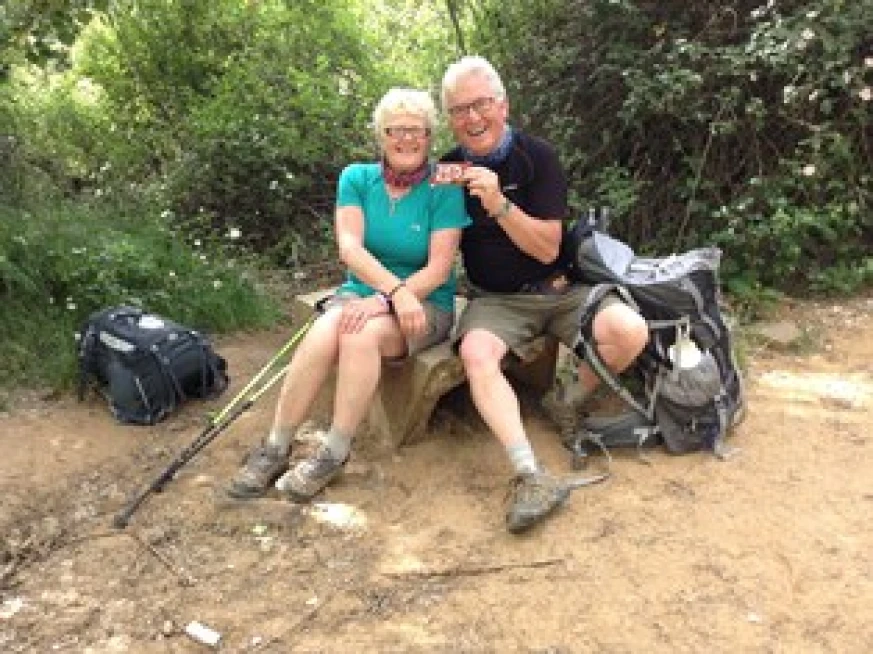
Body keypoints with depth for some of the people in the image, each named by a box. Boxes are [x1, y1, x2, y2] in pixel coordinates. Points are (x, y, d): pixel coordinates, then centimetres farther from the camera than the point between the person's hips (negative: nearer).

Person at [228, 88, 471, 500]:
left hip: (426, 304, -2)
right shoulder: (356, 178, 3)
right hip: (359, 292, 2)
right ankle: (276, 448, -18)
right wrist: (396, 289, -27)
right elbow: (349, 248, -10)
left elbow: (439, 267, -11)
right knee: (321, 335, -31)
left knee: (362, 335, -34)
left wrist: (384, 302, -26)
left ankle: (334, 454, -20)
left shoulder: (444, 189, -4)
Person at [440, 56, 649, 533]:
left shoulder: (536, 156, -5)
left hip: (559, 291, 0)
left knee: (630, 332, -25)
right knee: (475, 353, -33)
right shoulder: (448, 169, 2)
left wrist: (498, 203, -25)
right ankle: (532, 478, -39)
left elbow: (547, 248, -12)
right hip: (495, 299, 0)